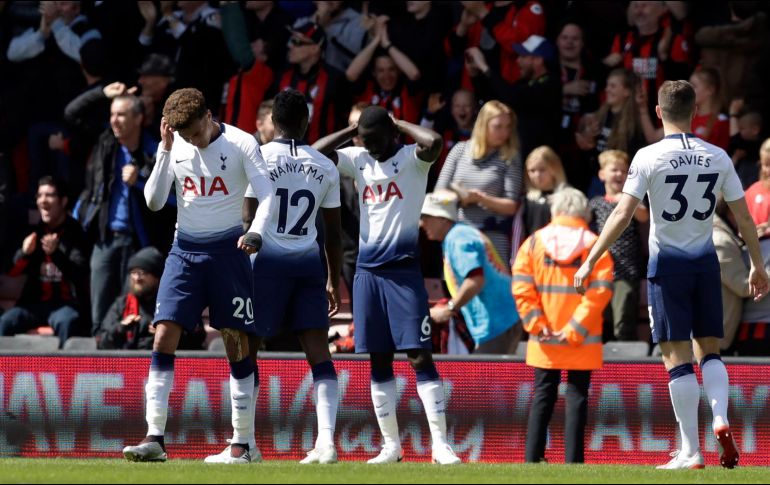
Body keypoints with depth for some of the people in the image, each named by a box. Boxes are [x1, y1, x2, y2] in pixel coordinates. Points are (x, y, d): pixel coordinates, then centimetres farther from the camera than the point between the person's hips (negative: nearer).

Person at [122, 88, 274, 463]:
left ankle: (243, 442, 5)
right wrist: (165, 149, -10)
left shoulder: (241, 144, -7)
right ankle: (155, 438, -10)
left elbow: (266, 196, -12)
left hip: (227, 249, -3)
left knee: (237, 344, -1)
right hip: (185, 250, 3)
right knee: (164, 337, -9)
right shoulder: (175, 147, 2)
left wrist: (255, 233, -31)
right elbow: (153, 201, -3)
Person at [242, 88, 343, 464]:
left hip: (268, 260, -3)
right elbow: (334, 232, 12)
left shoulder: (258, 158, -3)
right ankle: (326, 440, -8)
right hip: (309, 261, 3)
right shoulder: (325, 166, 8)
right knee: (319, 353, 3)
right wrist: (333, 280, 20)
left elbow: (248, 219, -5)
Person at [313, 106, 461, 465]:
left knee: (419, 356, -9)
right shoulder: (359, 160, 10)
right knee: (379, 361, 7)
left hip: (403, 270, -5)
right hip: (368, 270, 5)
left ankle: (440, 444, -10)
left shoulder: (411, 159, -4)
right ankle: (391, 445, 13)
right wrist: (351, 132, 2)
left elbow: (433, 142, -25)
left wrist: (400, 125, -10)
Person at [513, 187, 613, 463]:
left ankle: (533, 458, 7)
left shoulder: (534, 243, 3)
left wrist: (536, 324, -6)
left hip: (544, 341, 2)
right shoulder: (594, 246, -2)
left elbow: (521, 287, -5)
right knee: (577, 396, 2)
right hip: (582, 342, -2)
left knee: (543, 396, 10)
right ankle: (573, 460, -3)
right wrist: (576, 329, -11)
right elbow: (599, 292, -11)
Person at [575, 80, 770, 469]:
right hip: (706, 262, 3)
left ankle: (691, 452, -2)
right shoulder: (718, 158, 1)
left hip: (667, 264, -3)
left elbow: (622, 214, -14)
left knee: (677, 357, -1)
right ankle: (720, 418, -9)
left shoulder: (649, 157, -8)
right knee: (709, 350, 16)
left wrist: (590, 262, -10)